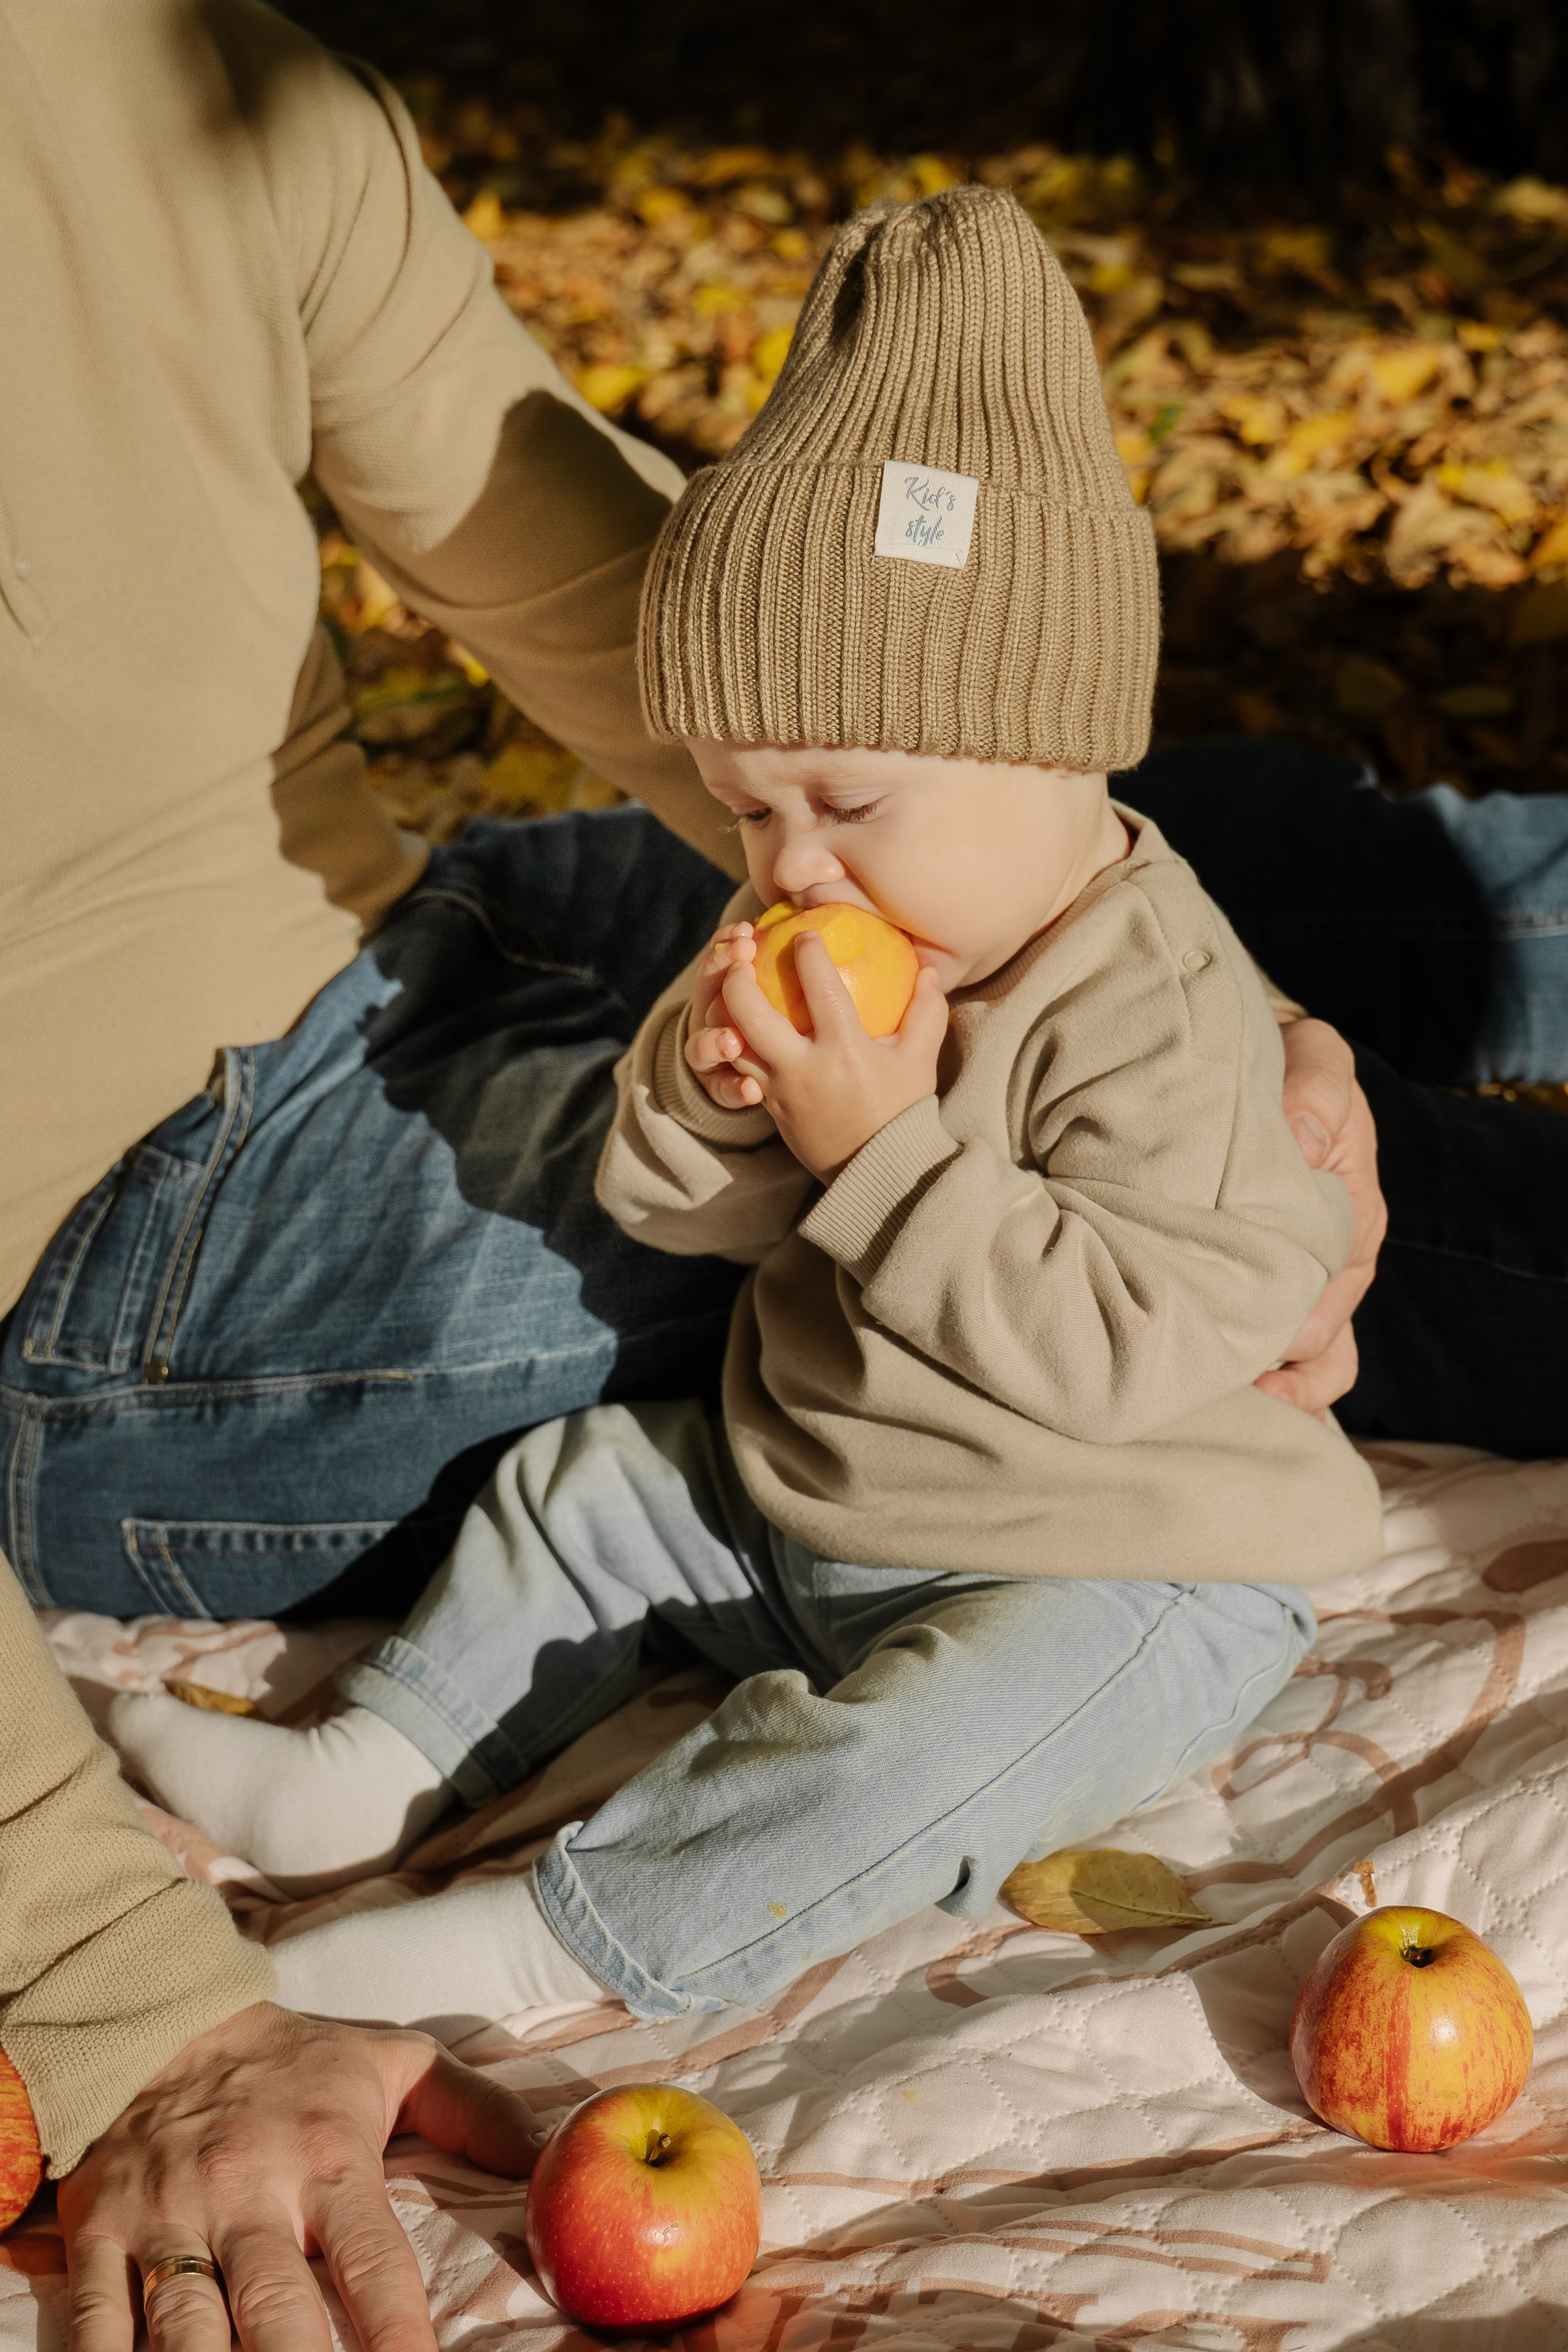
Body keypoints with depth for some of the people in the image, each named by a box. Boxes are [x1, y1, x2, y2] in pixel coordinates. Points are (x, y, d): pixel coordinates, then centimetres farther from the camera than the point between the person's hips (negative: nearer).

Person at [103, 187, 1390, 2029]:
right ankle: (372, 1774, 16)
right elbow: (668, 1211, 7)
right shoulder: (856, 942, 1)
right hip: (804, 1503, 9)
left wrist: (885, 1148, -33)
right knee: (580, 1491, 13)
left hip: (1117, 1584, -9)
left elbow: (1124, 1346, -34)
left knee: (917, 1741, -32)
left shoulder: (1154, 1014, -25)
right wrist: (705, 1088, -18)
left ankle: (556, 1945, -30)